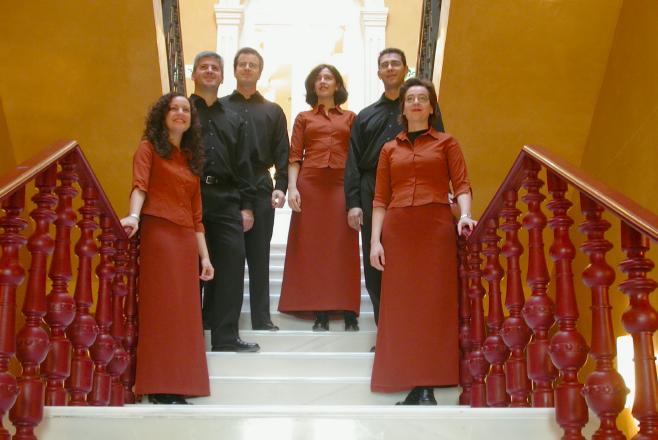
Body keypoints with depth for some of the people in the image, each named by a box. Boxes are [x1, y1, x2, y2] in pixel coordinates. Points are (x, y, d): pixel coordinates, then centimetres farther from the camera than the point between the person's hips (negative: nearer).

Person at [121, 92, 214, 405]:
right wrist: (134, 216, -33)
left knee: (183, 312, 3)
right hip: (157, 234, -6)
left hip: (186, 240, 6)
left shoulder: (191, 157, 22)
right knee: (160, 308, -8)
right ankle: (158, 387, -6)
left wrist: (204, 255, 12)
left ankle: (177, 385, 7)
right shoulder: (149, 147, 6)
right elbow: (139, 186, -13)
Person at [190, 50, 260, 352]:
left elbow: (242, 166, 18)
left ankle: (225, 336, 2)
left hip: (226, 201, 3)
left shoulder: (234, 121, 22)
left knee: (231, 265, -4)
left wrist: (246, 206, 9)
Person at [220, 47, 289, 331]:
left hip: (261, 189, 1)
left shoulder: (272, 111, 17)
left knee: (259, 256, 3)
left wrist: (280, 186, -4)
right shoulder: (219, 107, 12)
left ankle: (261, 319, 8)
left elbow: (282, 153, 10)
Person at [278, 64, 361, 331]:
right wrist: (292, 187, -8)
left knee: (343, 248, -3)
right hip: (310, 186, 1)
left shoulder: (350, 118, 14)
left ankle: (349, 314, -1)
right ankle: (320, 315, 1)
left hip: (341, 186, 0)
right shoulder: (303, 118, 15)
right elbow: (294, 157, 7)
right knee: (313, 248, -1)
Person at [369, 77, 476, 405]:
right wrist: (375, 241, -1)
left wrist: (465, 215, -19)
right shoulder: (390, 149, 16)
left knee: (434, 303, -4)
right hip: (397, 231, 2)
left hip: (436, 229, -2)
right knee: (401, 305, 0)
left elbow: (461, 185, 1)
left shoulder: (446, 143, 12)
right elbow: (380, 199, 10)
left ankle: (427, 386, -1)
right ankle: (411, 384, 6)